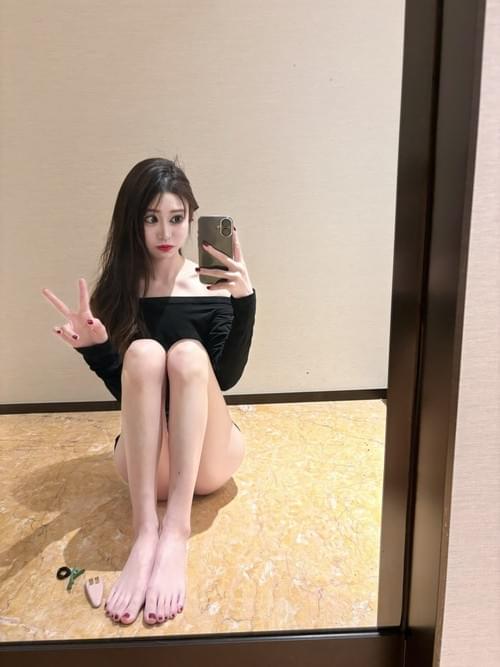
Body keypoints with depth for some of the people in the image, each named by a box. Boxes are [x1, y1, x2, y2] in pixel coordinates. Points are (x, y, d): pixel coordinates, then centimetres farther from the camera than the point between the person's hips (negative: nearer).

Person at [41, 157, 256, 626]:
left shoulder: (214, 286, -1)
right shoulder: (117, 289, 2)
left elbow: (225, 378, -12)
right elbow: (125, 387, -1)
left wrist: (245, 300, -23)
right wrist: (95, 347, -21)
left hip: (206, 456, 0)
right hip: (145, 459, 1)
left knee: (187, 353, -29)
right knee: (142, 353, -28)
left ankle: (176, 531, -37)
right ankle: (145, 531, -35)